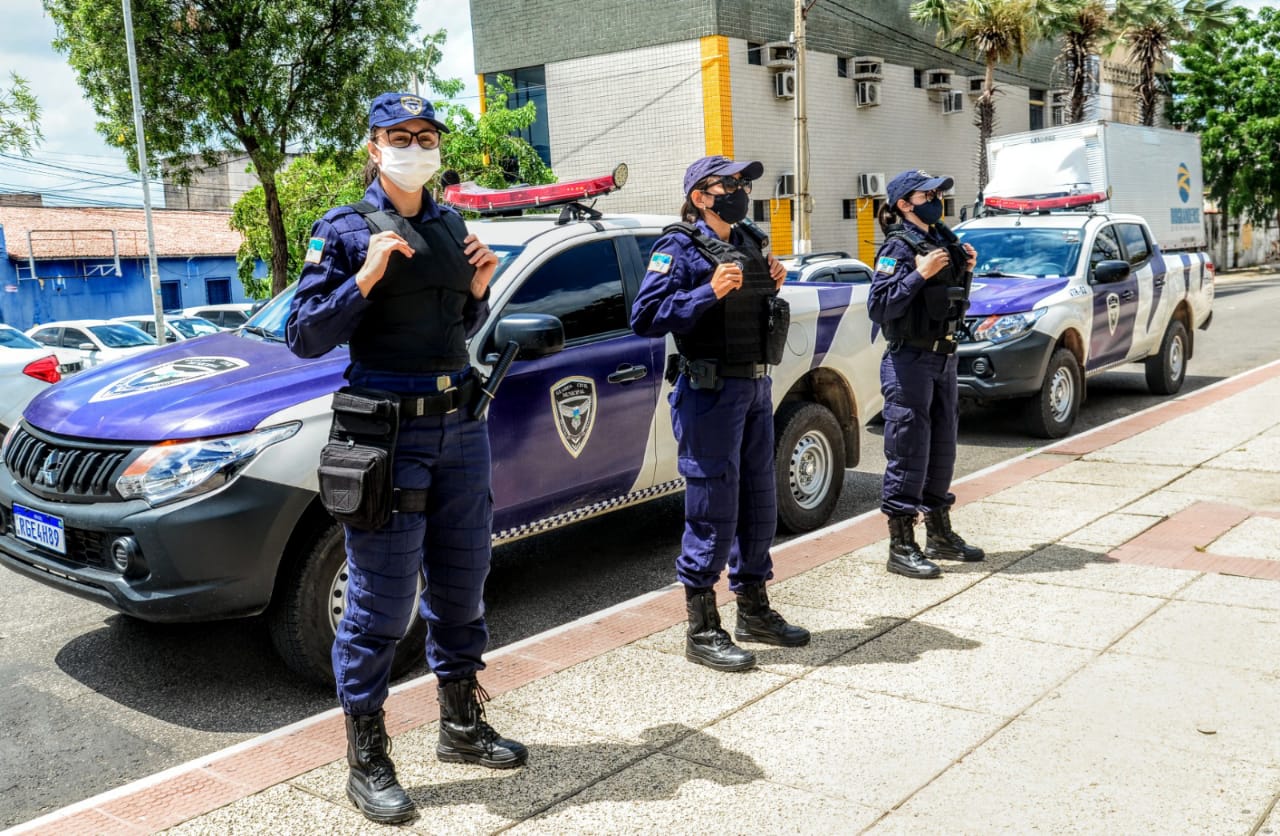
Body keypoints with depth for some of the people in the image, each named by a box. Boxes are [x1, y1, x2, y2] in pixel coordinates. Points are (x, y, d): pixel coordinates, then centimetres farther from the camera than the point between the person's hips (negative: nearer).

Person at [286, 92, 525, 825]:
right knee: (381, 603, -1)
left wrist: (478, 288, 3)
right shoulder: (347, 231, -5)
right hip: (387, 433, -6)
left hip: (460, 427, 6)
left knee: (462, 585, 15)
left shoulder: (451, 226, 13)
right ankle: (368, 764, 13)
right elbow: (304, 337, -9)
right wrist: (364, 279, -20)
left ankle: (462, 727, 32)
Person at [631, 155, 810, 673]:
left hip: (756, 386, 8)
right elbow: (644, 318, -19)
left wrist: (772, 289, 6)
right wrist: (709, 292, -24)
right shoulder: (680, 247, -9)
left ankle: (754, 611, 30)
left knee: (758, 503, 15)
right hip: (709, 391, -8)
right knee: (712, 509, -4)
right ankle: (701, 632, 7)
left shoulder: (749, 243, 15)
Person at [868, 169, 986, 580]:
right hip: (910, 362, -8)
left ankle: (939, 535, 29)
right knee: (909, 454, -4)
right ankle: (901, 547, 5)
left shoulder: (944, 241, 12)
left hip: (943, 358, 8)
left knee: (942, 449, 16)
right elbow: (878, 306, -21)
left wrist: (966, 269, 5)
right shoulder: (898, 248, -11)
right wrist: (920, 273, -23)